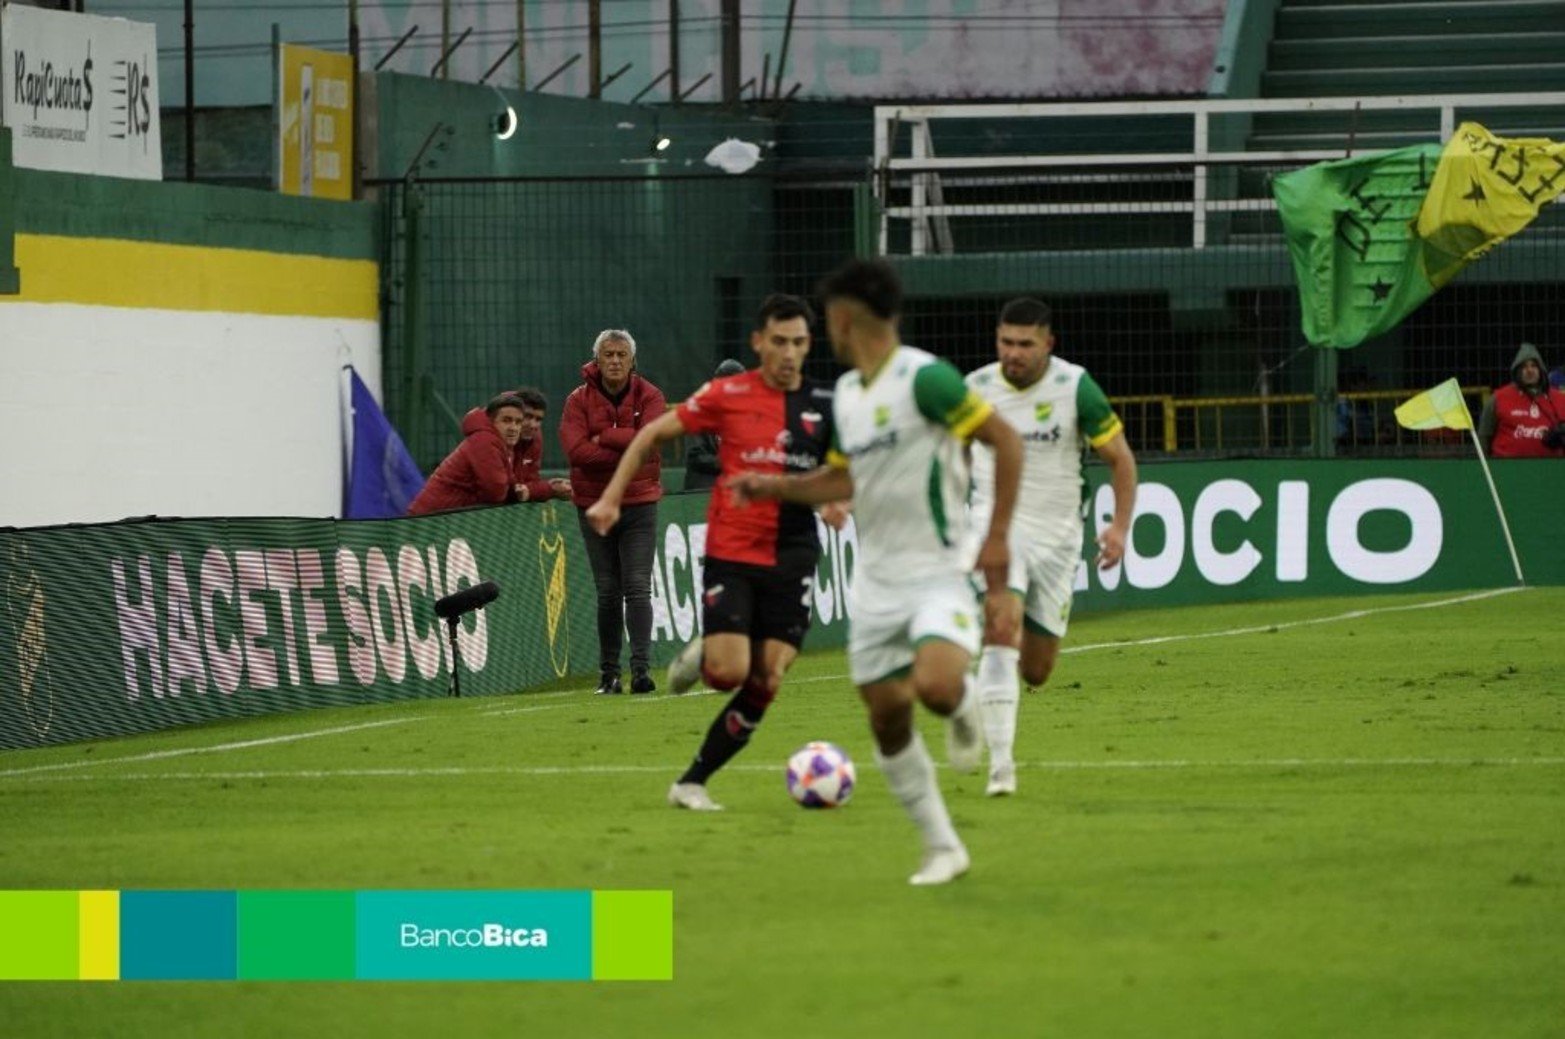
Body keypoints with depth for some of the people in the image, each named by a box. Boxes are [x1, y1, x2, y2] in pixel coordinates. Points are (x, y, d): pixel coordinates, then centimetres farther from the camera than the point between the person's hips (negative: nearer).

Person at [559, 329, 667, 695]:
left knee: (637, 588, -8)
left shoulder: (648, 396, -1)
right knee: (608, 592, 7)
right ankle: (608, 672, 12)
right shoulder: (579, 400, -1)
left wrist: (603, 437, -15)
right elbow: (575, 449, -16)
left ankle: (641, 666, -12)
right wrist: (628, 450, -19)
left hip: (639, 504, -1)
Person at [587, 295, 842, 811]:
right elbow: (652, 434, 4)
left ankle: (693, 782, 7)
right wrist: (611, 497, -2)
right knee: (730, 672, -15)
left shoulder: (823, 405, 4)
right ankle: (699, 657, 23)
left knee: (766, 683, -5)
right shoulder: (727, 395, -4)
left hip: (791, 560, 3)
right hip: (731, 554, -3)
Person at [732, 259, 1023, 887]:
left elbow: (1005, 441, -14)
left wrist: (998, 537, -15)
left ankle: (963, 711, 7)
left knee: (935, 686, -30)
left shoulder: (924, 377, -15)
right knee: (887, 718, 5)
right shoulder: (845, 394, 11)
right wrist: (774, 487, 16)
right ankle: (942, 849, 16)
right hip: (875, 581, 8)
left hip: (936, 572, -8)